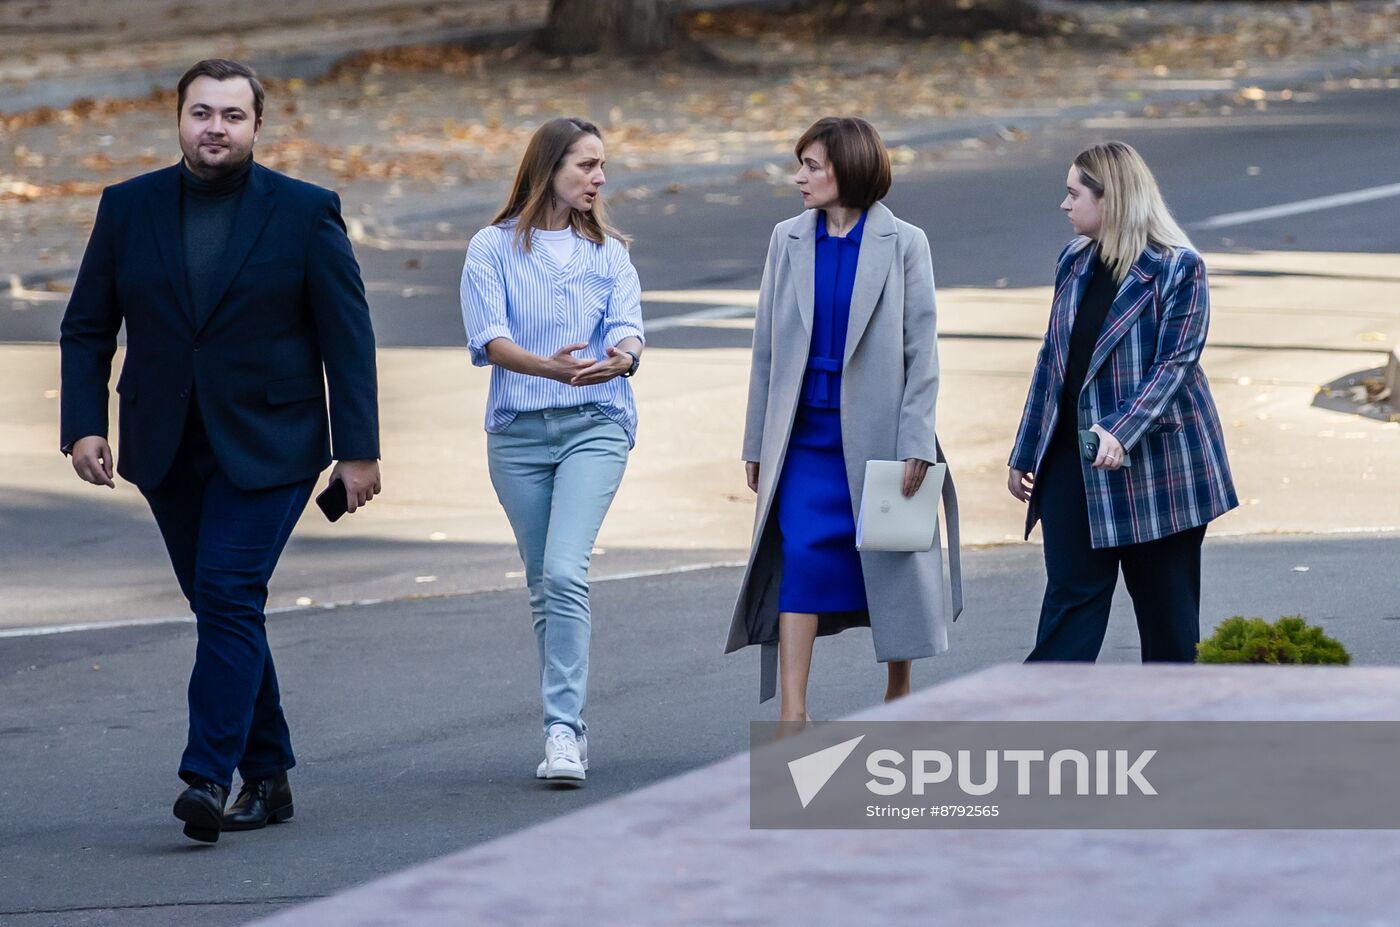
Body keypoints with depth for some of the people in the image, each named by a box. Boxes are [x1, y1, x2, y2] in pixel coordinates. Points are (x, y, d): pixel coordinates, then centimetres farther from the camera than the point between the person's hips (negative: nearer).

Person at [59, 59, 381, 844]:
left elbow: (348, 338, -2)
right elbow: (87, 328, 7)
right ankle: (267, 775, 17)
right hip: (168, 449, 4)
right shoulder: (129, 209, 5)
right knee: (222, 608, 8)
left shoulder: (306, 213, -2)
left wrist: (358, 449, -6)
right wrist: (84, 425, -6)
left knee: (229, 597, -16)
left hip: (267, 447, -4)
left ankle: (209, 776, -19)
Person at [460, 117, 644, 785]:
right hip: (517, 430, 1)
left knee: (565, 573, -17)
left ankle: (563, 730, -21)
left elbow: (627, 330, -2)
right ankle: (569, 725, 19)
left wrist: (618, 358, -28)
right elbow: (488, 339, -9)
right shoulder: (493, 248, 3)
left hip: (595, 426, -1)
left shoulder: (608, 252, 10)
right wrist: (549, 366, -28)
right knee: (543, 585, 7)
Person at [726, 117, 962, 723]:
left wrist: (915, 441, -11)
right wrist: (757, 442, 7)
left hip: (876, 433, -2)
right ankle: (792, 710, -10)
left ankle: (898, 694, 22)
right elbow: (767, 346, 9)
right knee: (800, 559, -9)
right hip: (806, 434, 2)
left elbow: (922, 351, -4)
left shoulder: (903, 245, -3)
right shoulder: (788, 241, 6)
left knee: (889, 564, 6)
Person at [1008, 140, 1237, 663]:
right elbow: (1052, 360, 15)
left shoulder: (1177, 268, -10)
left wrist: (1121, 432, -29)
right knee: (1071, 596, -1)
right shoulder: (1075, 261, 9)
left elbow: (1175, 364, -16)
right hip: (1072, 461, 5)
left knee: (1165, 610, 4)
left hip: (1155, 463, -5)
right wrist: (1026, 453, 15)